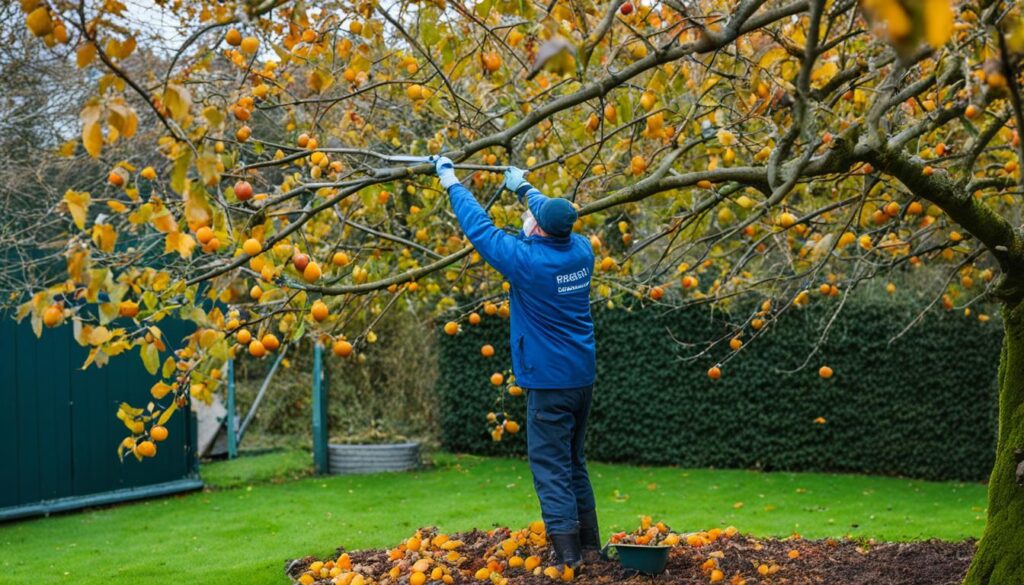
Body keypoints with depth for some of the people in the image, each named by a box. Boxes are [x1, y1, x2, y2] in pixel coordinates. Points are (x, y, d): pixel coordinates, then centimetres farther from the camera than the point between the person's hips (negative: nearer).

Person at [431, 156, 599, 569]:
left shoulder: (527, 260, -18)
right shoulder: (581, 250, 0)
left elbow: (479, 228, -7)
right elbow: (556, 217, 22)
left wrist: (452, 183, 6)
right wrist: (522, 187, 34)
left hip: (549, 381, -7)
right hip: (582, 377, 7)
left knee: (551, 466, -2)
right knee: (573, 463, 18)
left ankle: (567, 553, -4)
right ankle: (589, 545, 23)